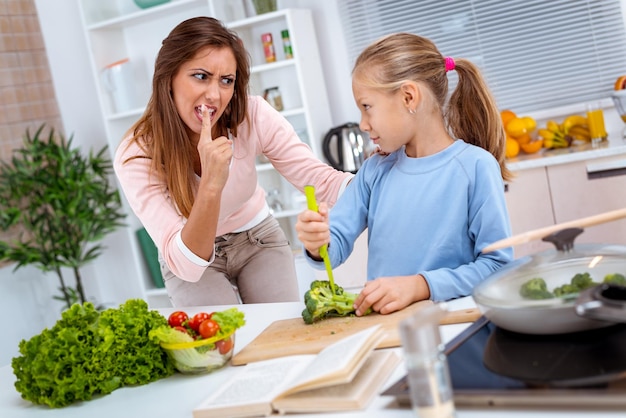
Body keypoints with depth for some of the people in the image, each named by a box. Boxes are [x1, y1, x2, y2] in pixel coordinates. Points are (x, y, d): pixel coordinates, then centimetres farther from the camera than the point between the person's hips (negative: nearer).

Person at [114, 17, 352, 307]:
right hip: (191, 263, -2)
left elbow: (322, 179, -24)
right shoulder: (136, 156, -29)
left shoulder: (252, 115, -23)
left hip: (257, 238, 2)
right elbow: (187, 264, -34)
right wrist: (211, 186, -50)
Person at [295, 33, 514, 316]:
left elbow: (497, 264, -9)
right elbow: (337, 242, 7)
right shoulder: (375, 171, 9)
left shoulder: (475, 166, -6)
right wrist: (318, 243, -16)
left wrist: (419, 285, -17)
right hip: (384, 321, 5)